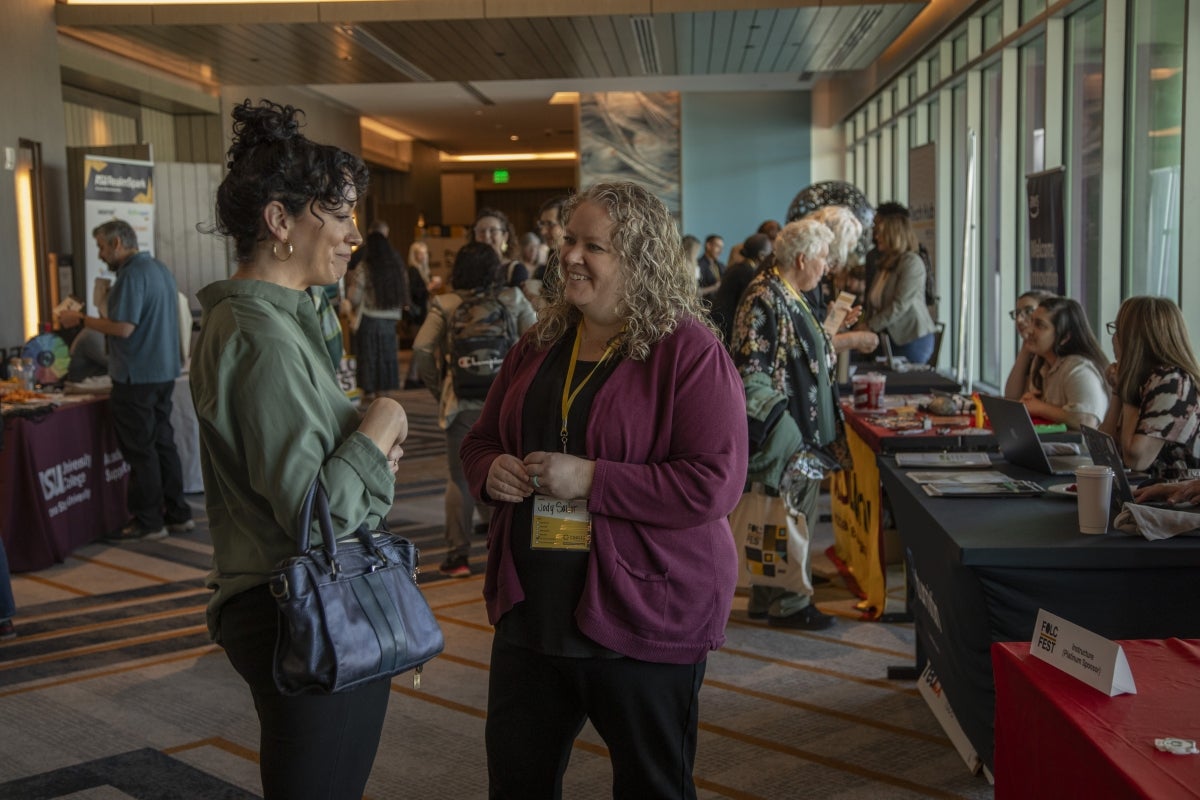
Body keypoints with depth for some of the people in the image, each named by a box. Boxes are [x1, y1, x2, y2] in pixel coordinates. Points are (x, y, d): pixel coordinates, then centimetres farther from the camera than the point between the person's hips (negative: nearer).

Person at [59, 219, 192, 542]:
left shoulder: (132, 275, -16)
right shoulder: (161, 268, 13)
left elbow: (123, 328, -22)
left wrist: (81, 320, -11)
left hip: (137, 377, -9)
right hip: (165, 371, 9)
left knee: (140, 449, -1)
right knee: (163, 442, 14)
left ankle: (148, 521, 5)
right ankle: (177, 513, 19)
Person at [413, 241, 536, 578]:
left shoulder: (445, 305, -2)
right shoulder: (513, 300, 1)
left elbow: (421, 349, -11)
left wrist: (437, 387, 1)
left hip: (462, 402, -1)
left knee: (460, 477, 9)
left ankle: (457, 553, 11)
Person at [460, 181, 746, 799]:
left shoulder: (688, 352, -13)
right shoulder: (541, 345, 8)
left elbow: (715, 483, -22)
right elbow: (480, 440, 18)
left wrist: (591, 480, -24)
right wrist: (490, 469, -6)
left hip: (643, 616, -6)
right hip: (532, 608, 6)